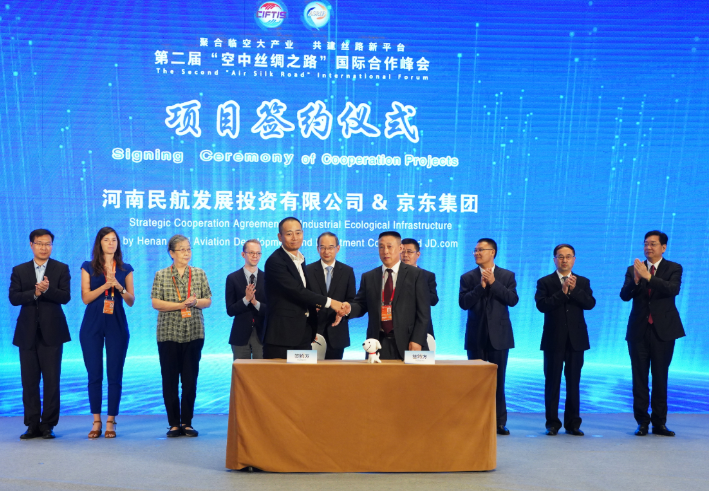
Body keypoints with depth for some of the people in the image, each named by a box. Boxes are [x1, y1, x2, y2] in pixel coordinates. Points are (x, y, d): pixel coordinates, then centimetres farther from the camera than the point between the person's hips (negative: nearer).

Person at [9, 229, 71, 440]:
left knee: (51, 380, 0)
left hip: (51, 332, -2)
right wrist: (35, 292, -17)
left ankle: (48, 425, 10)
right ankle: (32, 425, 16)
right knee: (29, 381, 6)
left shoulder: (61, 269, 5)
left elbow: (65, 297, -7)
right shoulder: (19, 270, 10)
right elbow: (13, 298, -2)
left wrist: (47, 289, -23)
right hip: (27, 333, 2)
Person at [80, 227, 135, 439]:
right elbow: (85, 298, -2)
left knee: (115, 375, 0)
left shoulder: (125, 269, 8)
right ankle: (96, 421, 13)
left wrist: (120, 287, -13)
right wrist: (105, 285, -15)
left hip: (117, 325, 0)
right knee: (94, 374, 2)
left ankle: (110, 422, 9)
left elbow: (131, 301, 5)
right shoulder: (88, 267, 6)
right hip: (92, 325, 0)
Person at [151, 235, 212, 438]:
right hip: (169, 333, -1)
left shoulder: (199, 274, 9)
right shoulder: (161, 275, 4)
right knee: (170, 379, 2)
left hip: (194, 333, 1)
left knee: (190, 379, 3)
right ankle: (174, 423, 13)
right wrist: (181, 305, -11)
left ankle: (187, 422, 14)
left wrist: (195, 302, -11)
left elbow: (208, 300, 8)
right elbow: (156, 303, -3)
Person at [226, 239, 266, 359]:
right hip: (241, 335, 0)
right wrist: (246, 299, -18)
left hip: (262, 335, 0)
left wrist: (255, 302, -16)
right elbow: (230, 311, -3)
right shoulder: (232, 278, 1)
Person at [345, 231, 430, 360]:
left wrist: (417, 340, -9)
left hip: (404, 343, -2)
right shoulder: (368, 277, 12)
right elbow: (360, 305, 10)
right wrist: (348, 309, -12)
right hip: (377, 342, 2)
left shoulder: (415, 275, 3)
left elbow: (423, 312, -1)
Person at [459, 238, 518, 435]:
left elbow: (513, 300, -9)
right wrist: (481, 286, -17)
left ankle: (499, 422, 14)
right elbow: (463, 303, -8)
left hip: (498, 335, -1)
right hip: (476, 336, 1)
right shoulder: (468, 277, 4)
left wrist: (493, 283, -16)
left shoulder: (507, 276, 4)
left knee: (498, 380, 5)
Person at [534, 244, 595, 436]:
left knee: (573, 382, 7)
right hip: (554, 340, -2)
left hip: (576, 339, 2)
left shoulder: (583, 282, 11)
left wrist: (574, 290, -17)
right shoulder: (545, 282, 2)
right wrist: (562, 292, -20)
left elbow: (590, 303, -5)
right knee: (552, 382, 3)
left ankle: (573, 423, 16)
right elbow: (541, 305, -13)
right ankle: (552, 423, 11)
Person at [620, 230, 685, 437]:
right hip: (639, 330, 1)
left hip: (663, 330, -1)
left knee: (660, 377, 5)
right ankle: (642, 422, 12)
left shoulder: (674, 268, 3)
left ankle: (659, 422, 14)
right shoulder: (633, 269, 7)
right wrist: (636, 279, -23)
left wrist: (648, 276, -26)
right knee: (639, 378, 4)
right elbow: (624, 295, -5)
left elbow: (674, 289, -17)